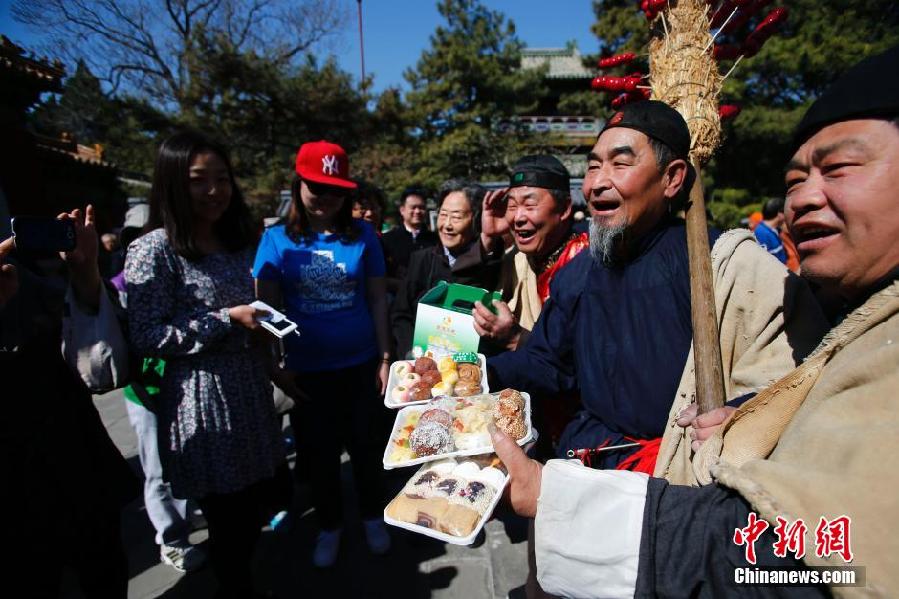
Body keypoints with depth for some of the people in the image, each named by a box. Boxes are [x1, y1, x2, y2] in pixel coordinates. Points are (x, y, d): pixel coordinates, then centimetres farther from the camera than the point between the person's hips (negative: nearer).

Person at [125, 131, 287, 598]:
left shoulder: (239, 241, 9)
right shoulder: (154, 249, -13)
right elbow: (145, 338, -17)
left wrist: (263, 324, 3)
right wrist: (228, 319, -21)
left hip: (251, 389, 7)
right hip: (202, 401, -7)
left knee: (260, 496, 18)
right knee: (227, 515, 8)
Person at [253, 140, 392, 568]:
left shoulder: (363, 235, -4)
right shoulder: (277, 239, -5)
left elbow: (377, 300, 0)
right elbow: (266, 308, -2)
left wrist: (385, 359, -1)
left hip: (360, 365, 0)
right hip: (306, 370, 0)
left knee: (365, 446, 16)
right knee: (319, 453, 16)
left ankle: (373, 517, 41)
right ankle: (329, 525, 40)